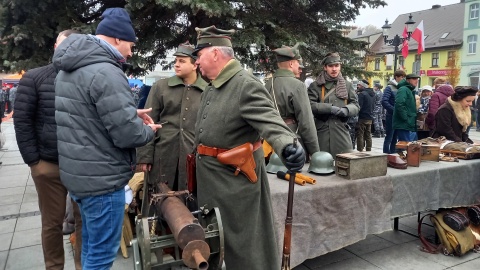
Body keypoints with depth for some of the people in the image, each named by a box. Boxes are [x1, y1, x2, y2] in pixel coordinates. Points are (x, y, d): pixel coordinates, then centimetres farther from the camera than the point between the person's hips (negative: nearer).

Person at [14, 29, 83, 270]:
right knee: (52, 222, 13)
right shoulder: (34, 78, 0)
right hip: (48, 165, 0)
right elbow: (22, 121, -1)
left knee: (85, 220, 11)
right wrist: (33, 160, -5)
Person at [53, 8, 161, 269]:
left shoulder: (68, 69, 11)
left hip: (76, 172, 10)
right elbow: (127, 135, -24)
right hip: (102, 178, -10)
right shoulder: (106, 73, -21)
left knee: (91, 244, 24)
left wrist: (131, 113, 10)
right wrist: (148, 130, -3)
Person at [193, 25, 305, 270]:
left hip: (234, 179, -9)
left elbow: (269, 121, -34)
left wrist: (288, 145, -53)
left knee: (241, 240, 8)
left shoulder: (246, 85, -20)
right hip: (209, 178, 9)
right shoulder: (211, 87, 11)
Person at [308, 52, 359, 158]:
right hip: (322, 132, -2)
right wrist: (330, 108, -19)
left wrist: (346, 110, -13)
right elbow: (309, 105, -10)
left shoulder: (347, 85, 12)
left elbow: (356, 106, 10)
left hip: (342, 131, 2)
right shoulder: (315, 85, 2)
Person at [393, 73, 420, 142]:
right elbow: (399, 105, -25)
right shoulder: (403, 89, -11)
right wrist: (406, 119, -24)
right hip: (404, 126, -10)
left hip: (411, 126, 10)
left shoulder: (411, 91, 21)